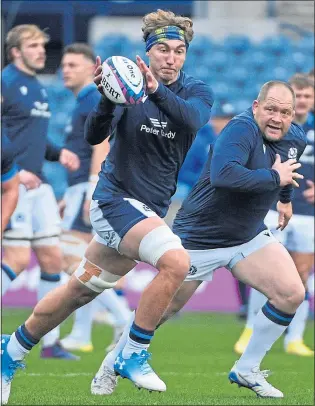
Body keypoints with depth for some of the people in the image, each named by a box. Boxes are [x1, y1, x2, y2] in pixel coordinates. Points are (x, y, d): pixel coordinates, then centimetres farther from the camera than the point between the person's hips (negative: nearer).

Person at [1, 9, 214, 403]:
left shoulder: (195, 92, -1)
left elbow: (193, 119, -25)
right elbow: (94, 135, -20)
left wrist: (157, 90, -43)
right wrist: (107, 99, -40)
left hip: (149, 209, 5)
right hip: (117, 198, -5)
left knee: (78, 292, 15)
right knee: (176, 261, -28)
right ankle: (132, 355, -17)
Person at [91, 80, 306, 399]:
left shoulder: (295, 139, -1)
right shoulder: (242, 130, -27)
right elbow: (222, 175, -45)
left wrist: (286, 198, 36)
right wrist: (274, 178, -35)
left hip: (248, 238, 7)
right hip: (199, 238, -7)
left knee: (291, 294, -9)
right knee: (163, 308, 2)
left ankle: (246, 371, 6)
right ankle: (112, 365, 26)